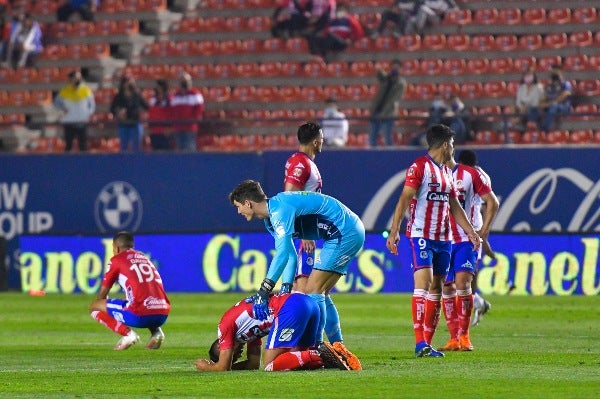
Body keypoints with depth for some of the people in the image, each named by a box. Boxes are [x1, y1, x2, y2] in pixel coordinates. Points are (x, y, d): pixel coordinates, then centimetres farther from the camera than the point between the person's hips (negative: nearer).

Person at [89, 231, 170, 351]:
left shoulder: (116, 260, 9)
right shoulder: (145, 258, 26)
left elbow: (102, 294, 15)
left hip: (139, 315, -6)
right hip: (163, 315, 6)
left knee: (93, 307, 11)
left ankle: (127, 333, -9)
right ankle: (156, 331, 11)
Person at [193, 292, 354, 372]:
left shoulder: (226, 324, 12)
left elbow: (223, 367, 9)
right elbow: (253, 364, 38)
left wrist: (206, 367, 29)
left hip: (291, 307, -9)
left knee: (270, 367, -5)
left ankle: (319, 355, -21)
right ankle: (334, 352, -8)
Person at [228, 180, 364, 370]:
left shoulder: (280, 209, -21)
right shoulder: (271, 218, 11)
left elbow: (283, 252, -30)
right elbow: (290, 254, 13)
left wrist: (264, 290, -31)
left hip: (345, 232, -10)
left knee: (313, 290, -12)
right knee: (318, 295, 11)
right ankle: (339, 351, 12)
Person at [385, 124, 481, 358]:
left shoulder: (446, 171, 18)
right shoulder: (420, 166, -7)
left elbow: (454, 206, 25)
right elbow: (404, 199, -13)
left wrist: (470, 231, 19)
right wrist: (394, 231, -20)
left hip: (443, 238, 8)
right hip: (421, 235, -8)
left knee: (436, 289, 5)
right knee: (423, 282, -17)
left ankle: (427, 343, 7)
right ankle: (420, 342, -22)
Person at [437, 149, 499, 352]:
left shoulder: (471, 174, 0)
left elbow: (492, 202, 4)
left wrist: (483, 230, -6)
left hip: (467, 239, -4)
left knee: (462, 282, -17)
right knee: (447, 288, 2)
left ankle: (464, 336, -12)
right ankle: (454, 338, 8)